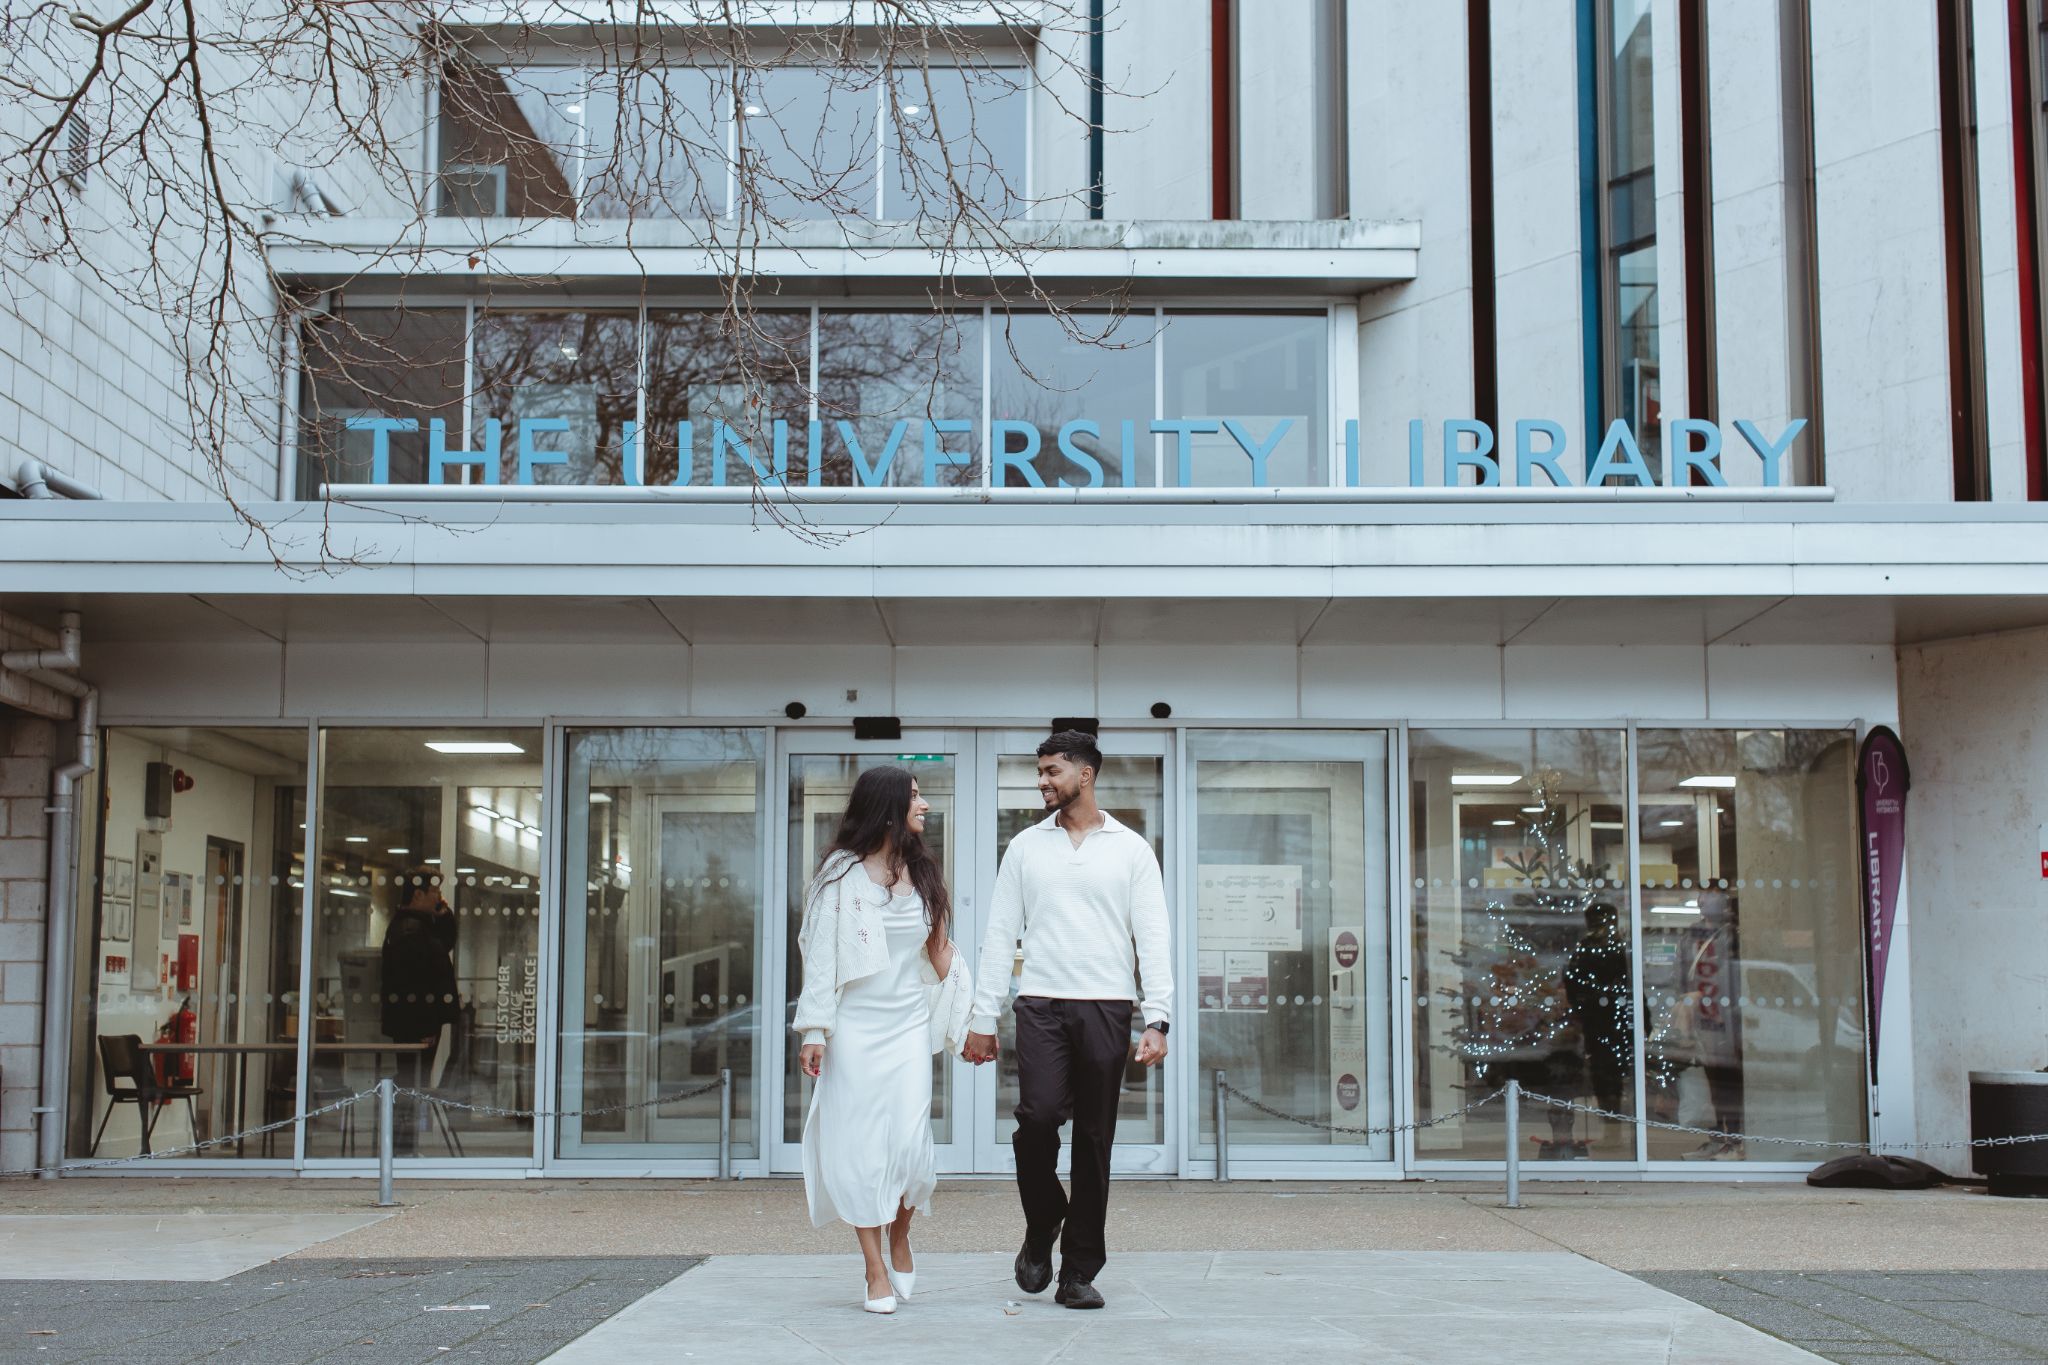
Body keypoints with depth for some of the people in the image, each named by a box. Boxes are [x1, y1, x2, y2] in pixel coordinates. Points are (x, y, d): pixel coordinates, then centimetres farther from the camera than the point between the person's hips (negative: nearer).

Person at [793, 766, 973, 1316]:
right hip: (854, 1027, -3)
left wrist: (968, 1018, 11)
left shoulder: (922, 873, 12)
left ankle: (900, 1239, 20)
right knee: (859, 1145, -3)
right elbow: (820, 955, -3)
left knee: (911, 1142, -7)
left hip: (908, 1027, 3)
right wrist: (813, 1030, -9)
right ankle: (876, 1270, 6)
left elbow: (939, 950, 17)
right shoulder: (842, 874, -1)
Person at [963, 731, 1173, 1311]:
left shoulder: (1131, 849, 6)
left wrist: (1157, 1019, -7)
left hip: (1107, 1008, 0)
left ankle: (1079, 1272, 10)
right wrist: (982, 1018, 5)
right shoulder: (1025, 847, 11)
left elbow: (1152, 938, 2)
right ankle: (1042, 1227, 8)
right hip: (1042, 1004, 1)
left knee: (1094, 1141, 2)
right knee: (1038, 1116, -18)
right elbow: (1001, 935, 10)